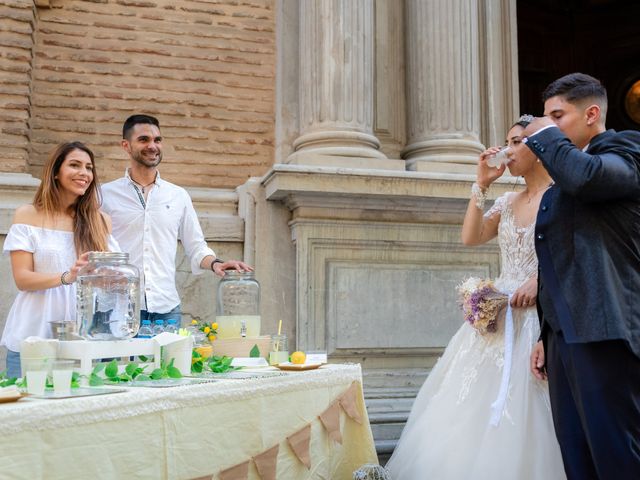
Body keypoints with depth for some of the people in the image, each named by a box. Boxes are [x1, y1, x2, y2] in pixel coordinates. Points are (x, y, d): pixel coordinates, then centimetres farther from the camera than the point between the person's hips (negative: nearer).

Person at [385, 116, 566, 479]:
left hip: (539, 314, -6)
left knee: (522, 413, -5)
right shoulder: (508, 201, 14)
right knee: (479, 406, 6)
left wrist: (540, 281, -23)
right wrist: (481, 186, 0)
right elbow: (471, 237, 3)